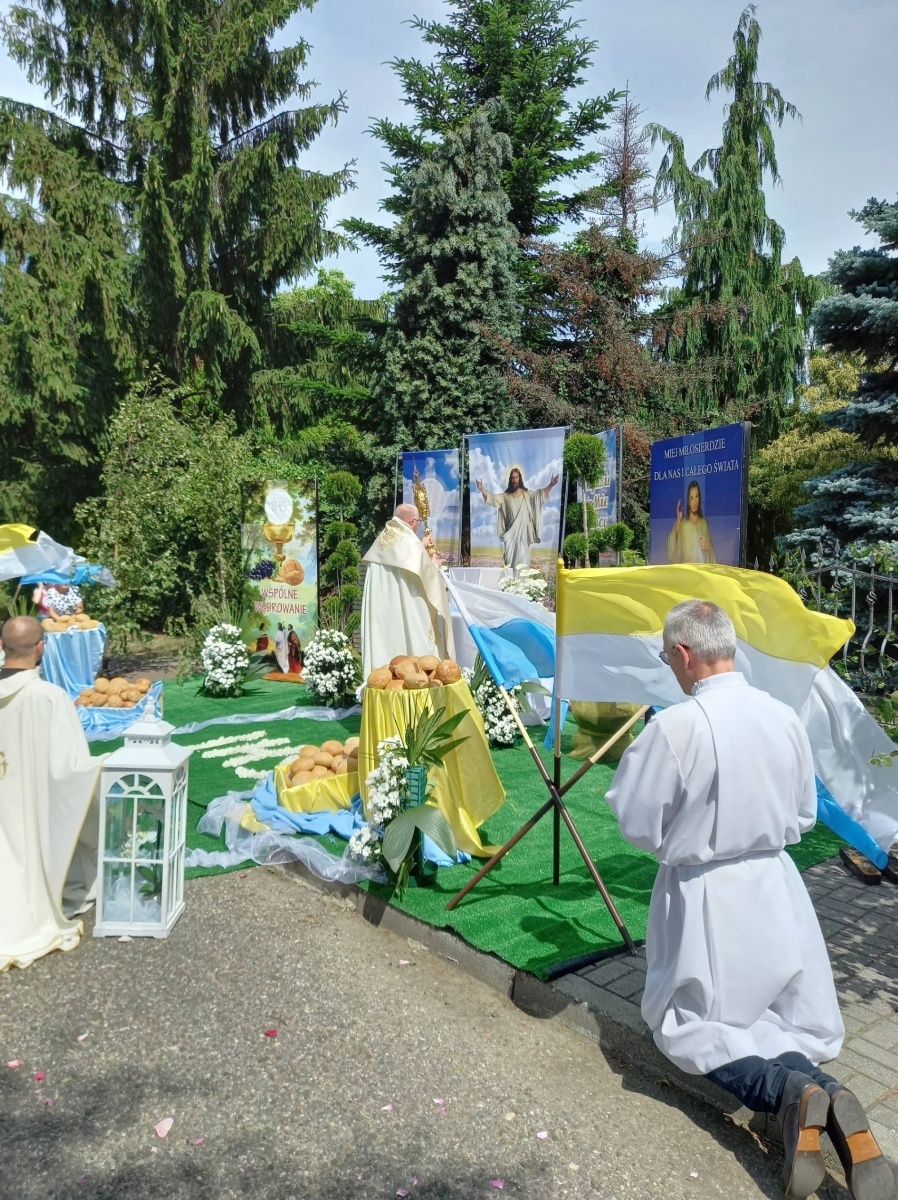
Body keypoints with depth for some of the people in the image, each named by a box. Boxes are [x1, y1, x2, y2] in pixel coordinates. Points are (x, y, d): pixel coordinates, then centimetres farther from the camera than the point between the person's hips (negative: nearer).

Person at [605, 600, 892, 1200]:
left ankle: (790, 1094, -14)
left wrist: (633, 762, 2)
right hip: (776, 888, 5)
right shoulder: (786, 718, -4)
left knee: (692, 1028, 14)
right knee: (798, 1029, 20)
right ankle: (830, 1099, -12)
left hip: (704, 898, -5)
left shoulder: (673, 728, -22)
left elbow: (638, 826, -12)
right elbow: (804, 816, 7)